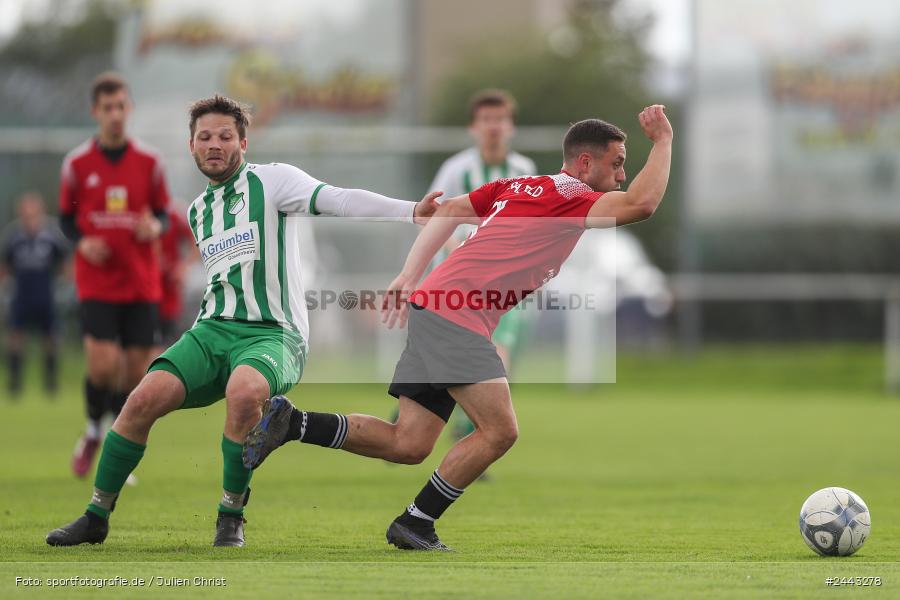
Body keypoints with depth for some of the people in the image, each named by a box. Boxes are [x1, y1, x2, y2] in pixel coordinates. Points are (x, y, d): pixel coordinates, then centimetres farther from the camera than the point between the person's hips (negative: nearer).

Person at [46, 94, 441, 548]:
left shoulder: (270, 180, -2)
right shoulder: (196, 211, 19)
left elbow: (339, 201, -16)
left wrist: (411, 212, -30)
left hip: (272, 334, -6)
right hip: (211, 331, 6)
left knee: (243, 392, -39)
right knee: (145, 398, -17)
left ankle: (231, 517, -20)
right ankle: (96, 517, -3)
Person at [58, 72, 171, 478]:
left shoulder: (148, 163, 3)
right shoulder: (77, 164, 1)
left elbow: (162, 213, 10)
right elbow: (66, 217, 9)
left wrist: (155, 226, -13)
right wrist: (82, 242, -11)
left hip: (141, 282, 2)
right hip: (97, 281, -2)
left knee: (136, 368, 1)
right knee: (103, 365, -14)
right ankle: (93, 432, 15)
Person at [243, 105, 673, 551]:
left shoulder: (518, 187, 19)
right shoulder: (570, 197, -7)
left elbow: (449, 210, 18)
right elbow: (641, 203, -19)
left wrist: (410, 276, 15)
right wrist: (662, 141, -7)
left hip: (433, 306, 9)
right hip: (456, 315, -9)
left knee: (408, 445, 7)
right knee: (499, 431, -13)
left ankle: (289, 422, 5)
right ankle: (415, 524, -7)